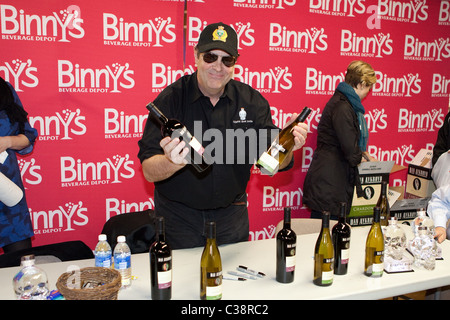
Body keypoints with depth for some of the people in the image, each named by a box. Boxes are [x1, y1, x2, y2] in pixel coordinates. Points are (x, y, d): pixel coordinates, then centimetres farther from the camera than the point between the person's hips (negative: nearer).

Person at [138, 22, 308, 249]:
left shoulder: (251, 100, -4)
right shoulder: (171, 98, -14)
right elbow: (149, 172, -19)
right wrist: (172, 162, -41)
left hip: (231, 216, 3)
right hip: (179, 218, -2)